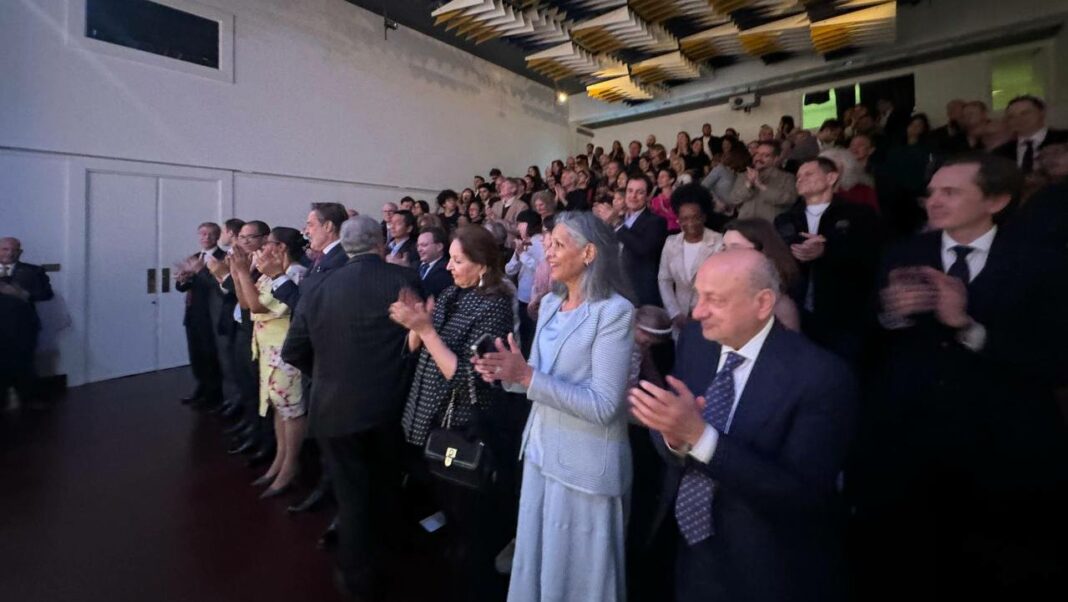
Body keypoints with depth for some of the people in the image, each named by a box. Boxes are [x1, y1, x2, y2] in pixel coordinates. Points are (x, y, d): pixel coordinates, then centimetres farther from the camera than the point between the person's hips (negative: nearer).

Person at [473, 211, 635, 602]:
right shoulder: (550, 303, 5)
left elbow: (603, 405, -23)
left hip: (585, 463, -7)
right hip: (542, 449, 7)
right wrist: (509, 374, -9)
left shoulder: (615, 311, -18)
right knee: (536, 560, 24)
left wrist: (527, 374, -26)